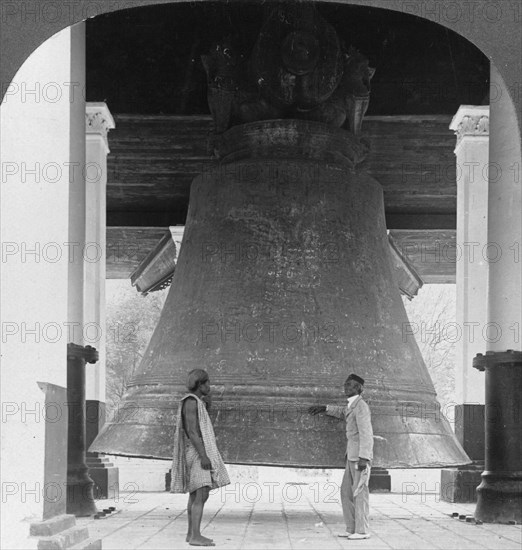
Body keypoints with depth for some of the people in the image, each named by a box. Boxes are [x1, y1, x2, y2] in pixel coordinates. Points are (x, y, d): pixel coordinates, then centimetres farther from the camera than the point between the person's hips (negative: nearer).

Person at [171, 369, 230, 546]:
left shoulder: (194, 402, 15)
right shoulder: (191, 402, -17)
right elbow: (191, 431, -24)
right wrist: (203, 456, -26)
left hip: (199, 454, 11)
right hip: (198, 453, -11)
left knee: (195, 495, 12)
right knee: (201, 495, -14)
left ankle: (192, 533, 15)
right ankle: (196, 536, -17)